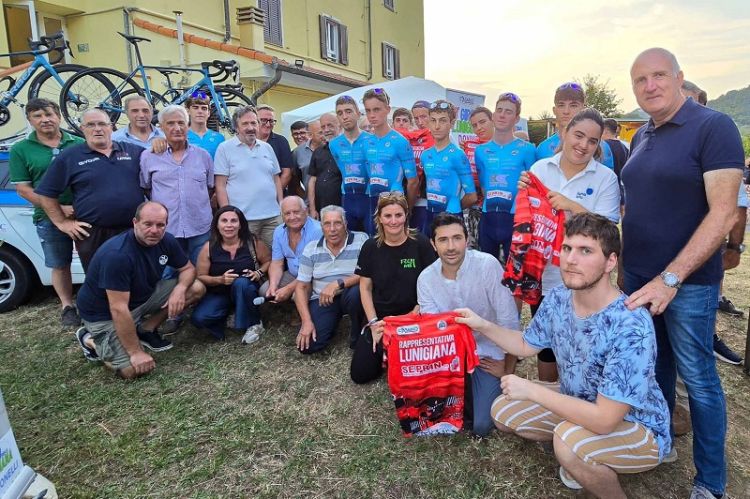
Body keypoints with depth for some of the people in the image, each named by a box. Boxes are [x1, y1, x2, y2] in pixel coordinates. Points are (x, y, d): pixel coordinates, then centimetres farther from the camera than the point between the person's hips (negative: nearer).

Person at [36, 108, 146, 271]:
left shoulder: (133, 150, 9)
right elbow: (46, 193, 5)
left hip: (133, 231, 2)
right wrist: (62, 223, 1)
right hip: (92, 234, -1)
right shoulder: (69, 156, 3)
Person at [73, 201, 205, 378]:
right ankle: (91, 340, 7)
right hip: (104, 313, -7)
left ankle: (145, 329, 6)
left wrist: (180, 288, -22)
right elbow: (119, 309, -32)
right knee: (134, 369, -22)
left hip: (143, 296, 7)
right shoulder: (117, 254, -33)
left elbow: (188, 268, 2)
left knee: (196, 288, -7)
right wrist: (136, 352, -28)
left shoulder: (166, 241, -12)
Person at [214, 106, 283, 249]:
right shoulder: (225, 148, -1)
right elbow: (220, 185, -4)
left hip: (273, 216, 5)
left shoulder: (267, 148, 13)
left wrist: (282, 207, 10)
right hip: (243, 219, -4)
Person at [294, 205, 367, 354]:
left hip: (350, 295, -2)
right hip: (322, 299, 2)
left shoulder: (361, 240, -9)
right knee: (307, 345, -15)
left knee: (356, 293, -37)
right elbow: (301, 287, 0)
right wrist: (307, 321, -11)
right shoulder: (311, 249, -1)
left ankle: (357, 336, -8)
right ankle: (334, 320, 17)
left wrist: (338, 283, -28)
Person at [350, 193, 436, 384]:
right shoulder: (370, 247, -2)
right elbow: (365, 288, 3)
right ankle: (384, 355, 23)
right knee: (359, 373, -6)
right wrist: (373, 322, -7)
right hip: (380, 318, 2)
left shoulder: (421, 243, -9)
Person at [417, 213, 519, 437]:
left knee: (481, 426, -13)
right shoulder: (426, 278, -9)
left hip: (488, 353, -3)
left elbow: (508, 320, -16)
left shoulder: (488, 265, -22)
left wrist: (507, 367, -9)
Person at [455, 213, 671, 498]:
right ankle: (585, 462, 17)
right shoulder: (558, 299, -12)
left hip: (639, 428, -7)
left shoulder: (631, 328, -34)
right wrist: (483, 325, -7)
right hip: (582, 404, 7)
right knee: (503, 411, 3)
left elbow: (604, 420, -36)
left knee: (570, 440, -36)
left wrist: (531, 390, -29)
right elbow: (527, 346, 6)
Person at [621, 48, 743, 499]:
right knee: (654, 366, 18)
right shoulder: (641, 138, 9)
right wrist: (629, 267, 7)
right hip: (638, 275, 6)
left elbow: (724, 213, -19)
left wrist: (671, 278, -23)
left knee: (697, 378, 5)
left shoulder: (714, 127, -12)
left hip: (688, 281, -6)